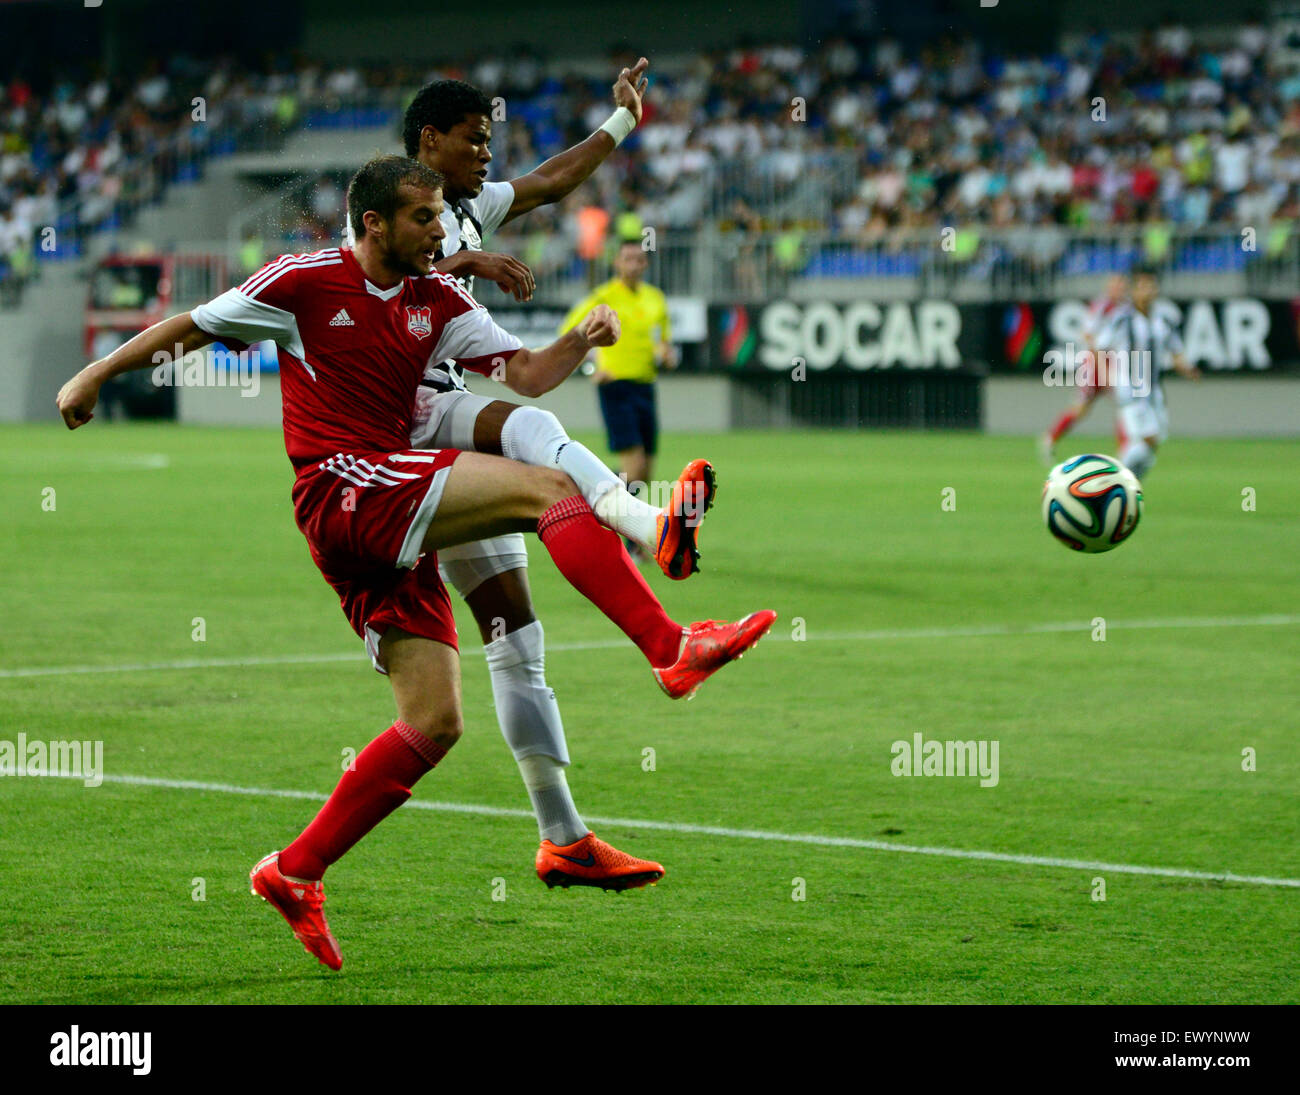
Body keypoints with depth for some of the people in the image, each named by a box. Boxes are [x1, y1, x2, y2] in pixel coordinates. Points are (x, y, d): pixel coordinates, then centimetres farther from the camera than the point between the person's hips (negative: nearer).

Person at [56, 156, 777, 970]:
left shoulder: (438, 299, 15)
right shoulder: (306, 282, 0)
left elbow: (526, 373, 11)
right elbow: (192, 328, 9)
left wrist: (579, 343, -9)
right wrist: (97, 375, 12)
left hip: (391, 523, 7)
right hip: (342, 487, -7)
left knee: (436, 723, 1)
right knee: (548, 488, -21)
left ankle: (296, 872, 8)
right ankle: (671, 649, -31)